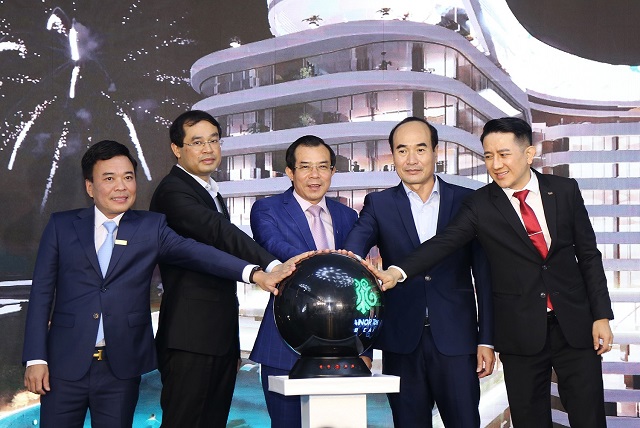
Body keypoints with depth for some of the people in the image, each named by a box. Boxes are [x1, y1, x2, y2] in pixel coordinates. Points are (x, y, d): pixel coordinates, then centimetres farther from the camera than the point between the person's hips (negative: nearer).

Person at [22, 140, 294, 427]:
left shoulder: (150, 228, 4)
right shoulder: (62, 226, 4)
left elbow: (196, 253, -10)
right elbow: (42, 292, 4)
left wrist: (254, 273, -26)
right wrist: (35, 359, -3)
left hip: (121, 367, 0)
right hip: (65, 364, 0)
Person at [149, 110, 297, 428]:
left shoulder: (211, 193, 21)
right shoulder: (173, 191, -10)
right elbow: (219, 232, -28)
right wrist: (270, 266, -42)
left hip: (221, 337, 9)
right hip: (190, 339, -9)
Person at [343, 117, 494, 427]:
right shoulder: (378, 205, 6)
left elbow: (484, 275, 5)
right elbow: (353, 249, -12)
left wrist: (487, 340, 1)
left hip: (455, 339, 0)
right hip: (402, 341, 1)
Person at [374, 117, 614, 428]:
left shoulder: (565, 190, 2)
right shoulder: (480, 205, -3)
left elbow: (588, 254, 6)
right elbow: (443, 242, -16)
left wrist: (601, 315, 2)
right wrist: (398, 271, -33)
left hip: (575, 326, 1)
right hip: (521, 332, -1)